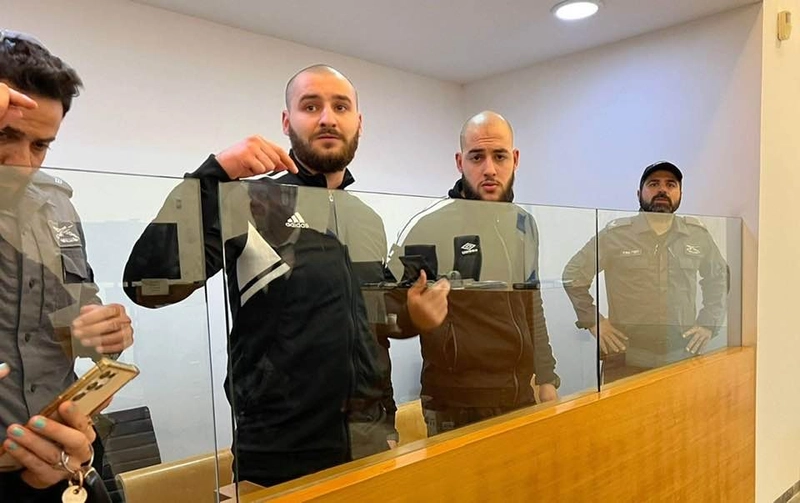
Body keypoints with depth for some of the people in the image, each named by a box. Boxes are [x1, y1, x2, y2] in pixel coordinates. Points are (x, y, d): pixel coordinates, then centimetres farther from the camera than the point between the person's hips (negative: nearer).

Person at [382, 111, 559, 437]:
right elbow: (387, 310, -14)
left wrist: (546, 379, 12)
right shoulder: (428, 226, -15)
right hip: (458, 408, -6)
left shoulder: (524, 224, 4)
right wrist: (412, 317, -35)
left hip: (521, 399, 6)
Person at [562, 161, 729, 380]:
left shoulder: (698, 235, 9)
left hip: (683, 357, 3)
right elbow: (573, 275, 3)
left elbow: (719, 277, 24)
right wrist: (593, 321, -2)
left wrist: (709, 323, 14)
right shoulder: (616, 234, -2)